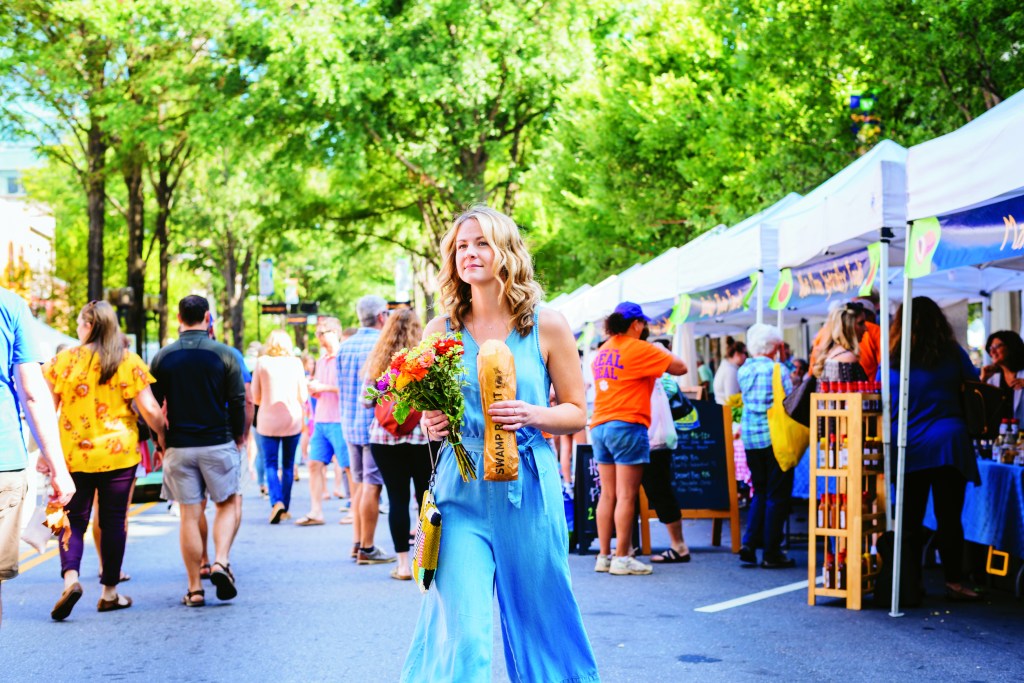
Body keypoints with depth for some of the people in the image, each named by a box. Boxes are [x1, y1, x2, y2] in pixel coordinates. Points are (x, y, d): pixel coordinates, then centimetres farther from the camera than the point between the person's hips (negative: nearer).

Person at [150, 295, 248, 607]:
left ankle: (195, 588, 6)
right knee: (228, 503, 15)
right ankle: (221, 562, -7)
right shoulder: (224, 354, -4)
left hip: (179, 447, 2)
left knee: (189, 514, 5)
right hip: (218, 443, -2)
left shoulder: (163, 357, 2)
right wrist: (239, 436, 11)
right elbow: (238, 401, -3)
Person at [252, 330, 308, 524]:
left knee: (271, 464, 3)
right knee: (288, 465, 10)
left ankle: (277, 502, -18)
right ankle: (285, 508, 13)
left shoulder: (262, 363, -2)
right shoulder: (296, 363, 1)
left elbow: (255, 396, 0)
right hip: (292, 420, 1)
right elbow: (303, 396, 2)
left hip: (268, 420, -1)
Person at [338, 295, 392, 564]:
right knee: (372, 485, -4)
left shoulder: (344, 346, 9)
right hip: (375, 424, -7)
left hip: (349, 423, 7)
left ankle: (358, 542, 17)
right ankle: (367, 548, -2)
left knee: (360, 483, 15)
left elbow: (341, 384, 14)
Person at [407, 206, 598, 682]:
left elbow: (577, 412, 5)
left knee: (541, 621, 8)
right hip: (461, 490, 1)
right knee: (461, 633, -9)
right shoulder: (440, 331, 6)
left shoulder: (547, 327, 1)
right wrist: (431, 423, -6)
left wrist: (533, 416, -14)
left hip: (527, 490, -1)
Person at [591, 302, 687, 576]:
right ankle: (622, 558, -5)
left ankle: (604, 556, 9)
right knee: (626, 495, -5)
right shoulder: (640, 349, -7)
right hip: (627, 426, -7)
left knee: (607, 494, 9)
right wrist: (660, 352, 12)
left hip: (600, 427, 7)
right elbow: (680, 367, -4)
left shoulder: (603, 351, 14)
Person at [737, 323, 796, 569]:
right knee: (777, 495, 2)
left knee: (760, 493, 18)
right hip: (775, 436, -6)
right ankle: (771, 553, 3)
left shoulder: (743, 371, 7)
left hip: (750, 438, 6)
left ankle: (749, 545, 9)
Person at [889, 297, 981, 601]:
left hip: (909, 449, 1)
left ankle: (911, 583, 12)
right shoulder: (953, 354, -3)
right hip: (948, 444, -1)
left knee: (910, 520, 8)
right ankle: (954, 582, 7)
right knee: (949, 517, 5)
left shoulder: (891, 361, -2)